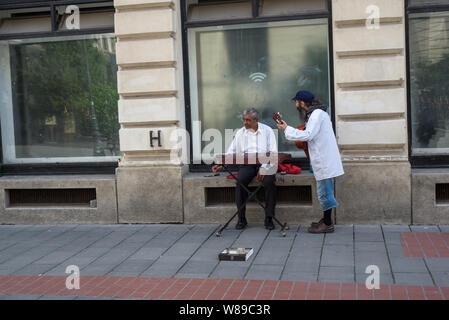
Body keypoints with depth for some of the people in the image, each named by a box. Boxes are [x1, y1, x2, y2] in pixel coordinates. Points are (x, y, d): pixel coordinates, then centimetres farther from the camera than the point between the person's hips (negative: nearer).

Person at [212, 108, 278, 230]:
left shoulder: (267, 131, 4)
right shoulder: (240, 133, 13)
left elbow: (273, 152, -3)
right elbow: (231, 152, 15)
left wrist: (264, 168, -16)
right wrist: (221, 165, 0)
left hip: (265, 163, -2)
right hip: (246, 163, 2)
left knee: (269, 181, -31)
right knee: (240, 180, -28)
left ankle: (269, 218, -19)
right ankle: (241, 218, -17)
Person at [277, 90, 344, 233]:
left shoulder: (317, 114, -16)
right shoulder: (315, 113, 16)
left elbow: (308, 135, -23)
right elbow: (310, 134, 19)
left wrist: (287, 129, -15)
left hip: (324, 160, -10)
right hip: (323, 159, 10)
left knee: (324, 191, -4)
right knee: (324, 191, 16)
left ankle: (327, 224, 2)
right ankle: (326, 220, 25)